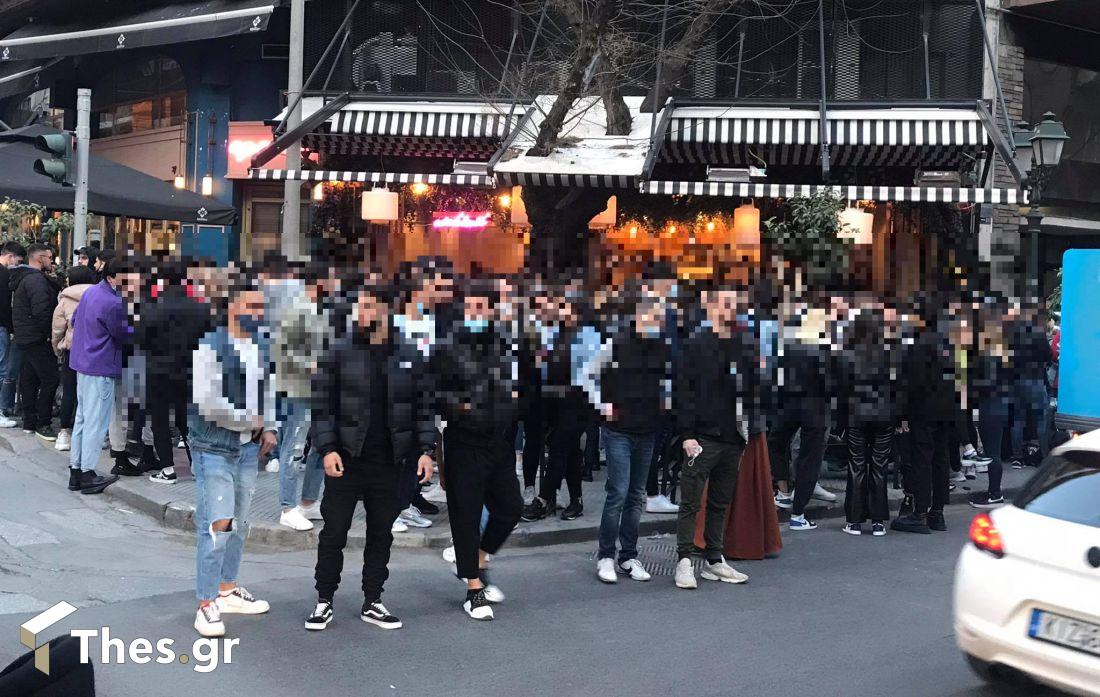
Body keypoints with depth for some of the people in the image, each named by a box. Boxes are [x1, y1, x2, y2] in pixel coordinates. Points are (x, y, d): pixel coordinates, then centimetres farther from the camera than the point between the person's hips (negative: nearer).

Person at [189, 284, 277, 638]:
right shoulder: (211, 346, -16)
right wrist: (250, 420, -13)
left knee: (239, 523, 15)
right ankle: (206, 604, 1)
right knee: (217, 525, -8)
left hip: (248, 446, 7)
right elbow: (207, 403, -23)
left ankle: (227, 590, 30)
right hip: (214, 449, -7)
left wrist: (269, 428, 7)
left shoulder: (260, 345, 7)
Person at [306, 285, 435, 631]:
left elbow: (422, 407, 8)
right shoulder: (338, 353, -1)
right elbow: (321, 405, -3)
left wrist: (426, 449, 0)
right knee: (334, 531, 3)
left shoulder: (406, 356, 5)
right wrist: (327, 449, -13)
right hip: (345, 459, -2)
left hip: (389, 462, 2)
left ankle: (372, 602, 22)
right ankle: (324, 602, 15)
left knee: (381, 533, 10)